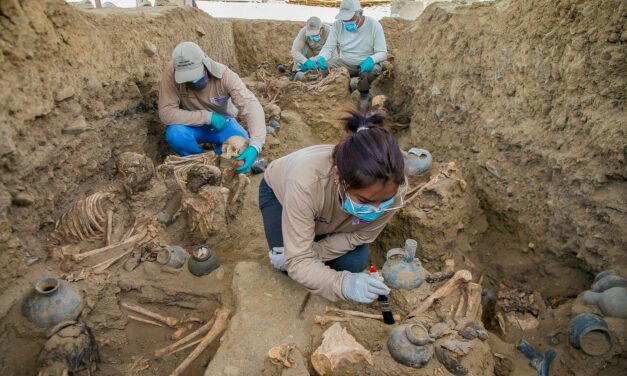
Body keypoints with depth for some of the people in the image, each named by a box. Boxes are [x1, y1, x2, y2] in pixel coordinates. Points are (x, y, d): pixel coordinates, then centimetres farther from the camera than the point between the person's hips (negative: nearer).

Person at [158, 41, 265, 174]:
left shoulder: (225, 75, -28)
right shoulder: (171, 73, -26)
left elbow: (252, 107, -37)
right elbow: (166, 113, -25)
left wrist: (255, 146, -52)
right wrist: (207, 117, -31)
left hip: (222, 123, 0)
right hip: (193, 126, 1)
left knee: (243, 147, -28)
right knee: (174, 134, -32)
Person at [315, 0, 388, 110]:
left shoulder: (374, 25, -17)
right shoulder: (337, 25, -10)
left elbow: (383, 53, -16)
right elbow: (328, 47, -11)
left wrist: (371, 59, -40)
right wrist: (321, 58, -36)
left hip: (366, 64, -2)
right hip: (345, 64, 3)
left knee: (375, 68, -37)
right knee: (323, 66, -24)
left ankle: (364, 93, -4)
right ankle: (351, 85, -1)